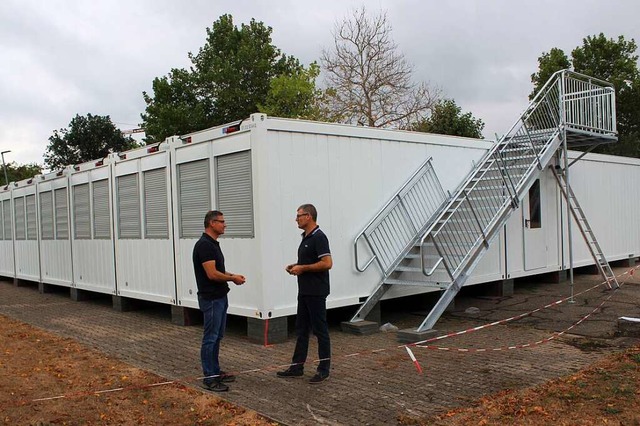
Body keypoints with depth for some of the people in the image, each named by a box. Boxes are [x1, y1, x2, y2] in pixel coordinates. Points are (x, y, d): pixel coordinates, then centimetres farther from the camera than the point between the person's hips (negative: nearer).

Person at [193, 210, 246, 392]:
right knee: (210, 338, -3)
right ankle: (209, 378, 4)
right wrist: (232, 278, -11)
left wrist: (233, 275, 8)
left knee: (217, 337, 15)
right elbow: (212, 274, -24)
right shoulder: (204, 245, -20)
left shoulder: (213, 243, 12)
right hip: (211, 299, -10)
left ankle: (216, 371, 24)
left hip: (220, 297, 10)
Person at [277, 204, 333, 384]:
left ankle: (324, 369, 9)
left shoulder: (319, 237, -16)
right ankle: (297, 366, 20)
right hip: (304, 291, 10)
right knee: (301, 329, 13)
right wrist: (295, 266, 8)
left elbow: (327, 263, -24)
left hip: (316, 292, -10)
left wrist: (303, 268, -18)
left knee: (320, 329, -1)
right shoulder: (306, 237, 14)